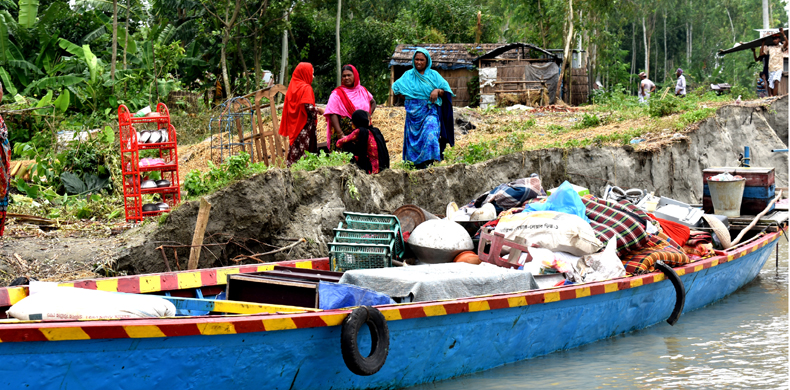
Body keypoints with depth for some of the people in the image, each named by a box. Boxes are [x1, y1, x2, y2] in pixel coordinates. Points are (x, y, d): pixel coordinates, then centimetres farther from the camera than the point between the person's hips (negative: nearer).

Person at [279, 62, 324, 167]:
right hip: (305, 126, -8)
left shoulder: (292, 87, 11)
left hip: (294, 126, 8)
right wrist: (319, 110, -1)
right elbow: (309, 108, -21)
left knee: (294, 150, 9)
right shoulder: (306, 88, -12)